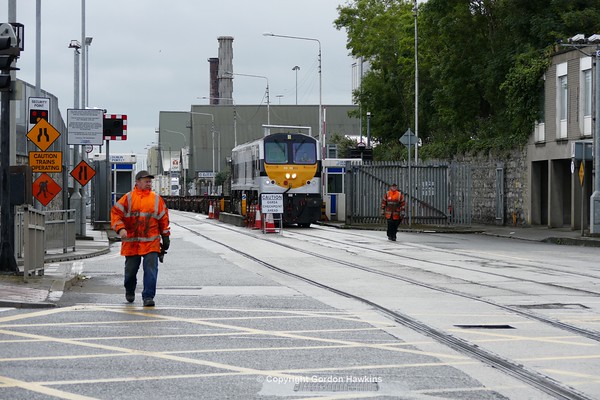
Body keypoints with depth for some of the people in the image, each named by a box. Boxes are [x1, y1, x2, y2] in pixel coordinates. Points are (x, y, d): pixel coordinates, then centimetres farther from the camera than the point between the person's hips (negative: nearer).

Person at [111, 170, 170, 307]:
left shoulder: (156, 199, 8)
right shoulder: (128, 198, 2)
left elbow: (164, 218, 13)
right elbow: (115, 213, 0)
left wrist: (165, 237, 13)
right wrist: (120, 229, -15)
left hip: (151, 242, 0)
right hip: (131, 243, 0)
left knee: (151, 269, -12)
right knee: (131, 270, 9)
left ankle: (148, 297, -10)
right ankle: (129, 292, 36)